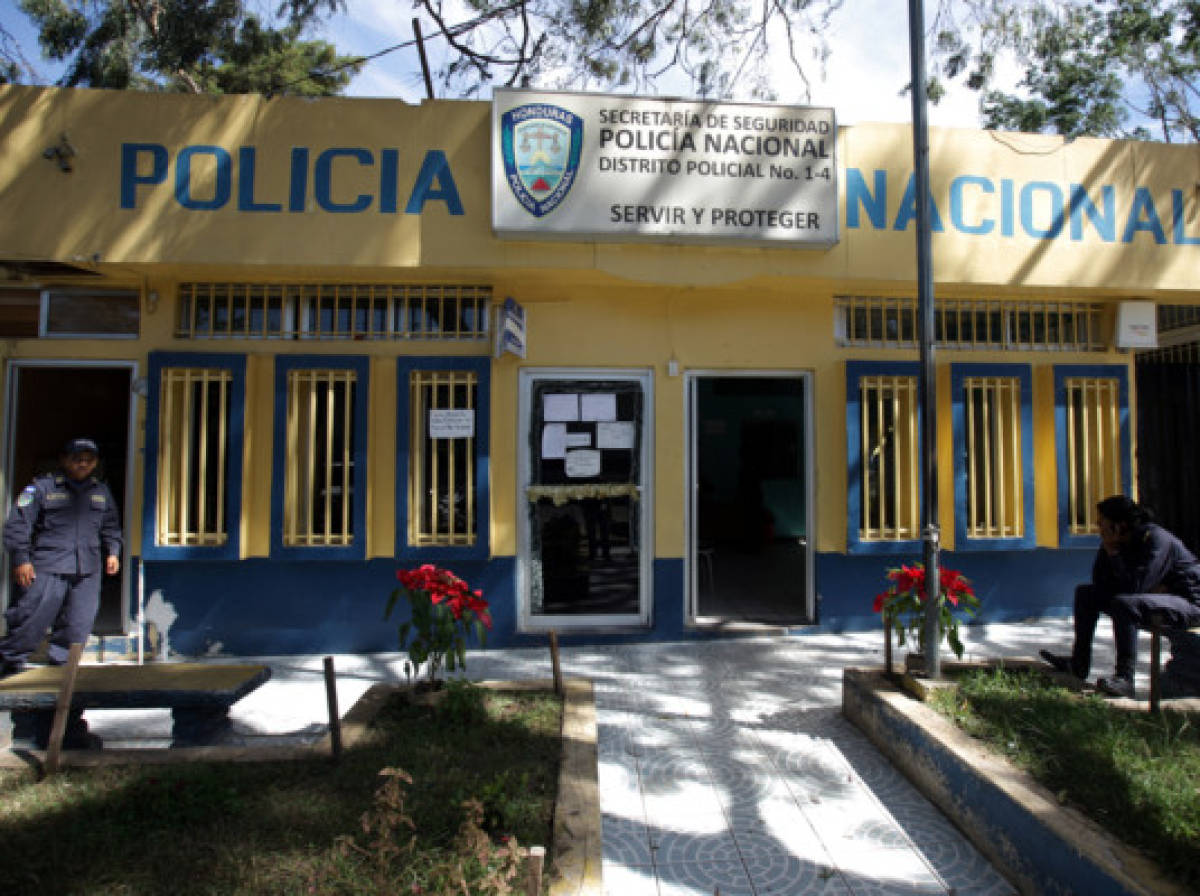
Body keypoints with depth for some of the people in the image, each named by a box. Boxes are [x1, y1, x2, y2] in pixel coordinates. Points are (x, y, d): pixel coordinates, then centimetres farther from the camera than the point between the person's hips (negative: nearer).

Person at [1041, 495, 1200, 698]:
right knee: (1086, 593, 10)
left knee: (1125, 604, -35)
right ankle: (1079, 664, 12)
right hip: (1153, 595, 9)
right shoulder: (1118, 542, 0)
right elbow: (1100, 583, 3)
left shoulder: (1157, 540, -25)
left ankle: (1125, 679, -33)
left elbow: (1133, 587, -34)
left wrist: (1113, 552, -27)